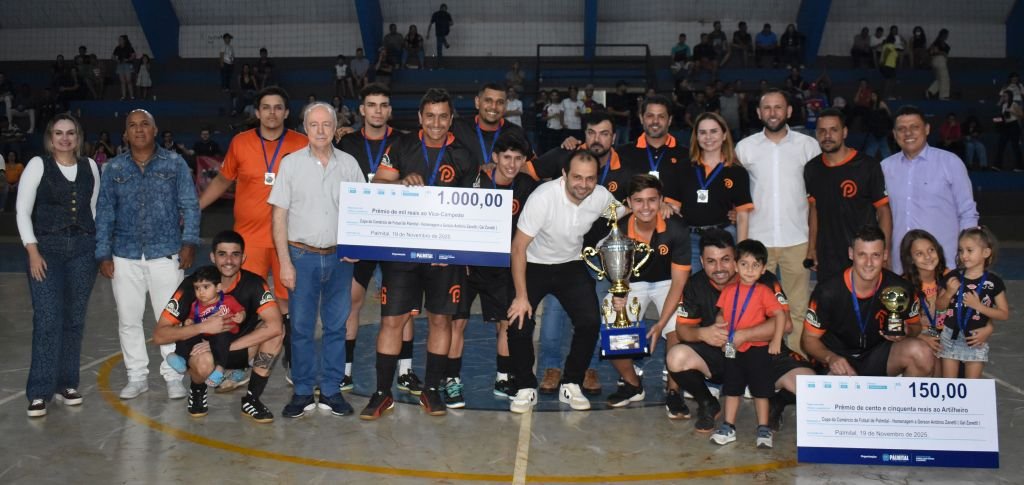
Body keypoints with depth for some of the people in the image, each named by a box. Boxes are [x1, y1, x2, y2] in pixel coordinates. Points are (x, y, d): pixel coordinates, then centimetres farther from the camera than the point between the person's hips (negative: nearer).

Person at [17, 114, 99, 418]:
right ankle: (39, 391, -3)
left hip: (83, 249, 3)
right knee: (48, 320, -9)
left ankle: (67, 383, 17)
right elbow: (23, 211, -3)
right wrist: (33, 251, -10)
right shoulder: (38, 165, -1)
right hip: (47, 248, -3)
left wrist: (97, 246, 9)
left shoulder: (90, 166, 8)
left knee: (75, 319, 6)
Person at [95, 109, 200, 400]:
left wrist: (189, 241, -10)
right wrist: (103, 254, 2)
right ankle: (136, 376, 21)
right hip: (125, 257, 2)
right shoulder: (113, 169, 7)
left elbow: (190, 206, 1)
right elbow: (104, 213, 7)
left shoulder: (175, 164, 3)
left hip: (165, 255, -2)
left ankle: (173, 377, 13)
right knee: (128, 320, 8)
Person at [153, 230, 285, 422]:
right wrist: (204, 327, -33)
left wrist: (228, 345, -33)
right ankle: (197, 390, 1)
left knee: (275, 332, -26)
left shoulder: (254, 284, -16)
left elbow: (275, 325, -31)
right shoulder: (192, 285, -18)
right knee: (204, 361, -38)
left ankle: (252, 399, -11)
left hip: (238, 350, 2)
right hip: (199, 349, -2)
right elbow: (159, 336, -20)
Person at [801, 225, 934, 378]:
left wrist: (906, 333, -16)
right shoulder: (827, 292, -17)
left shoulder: (900, 289, -9)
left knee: (921, 351, -24)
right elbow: (810, 338, -7)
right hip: (840, 361, -4)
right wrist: (830, 358, -27)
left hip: (879, 357, 4)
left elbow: (915, 325, 9)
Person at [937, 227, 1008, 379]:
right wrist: (949, 293, -13)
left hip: (976, 338, -2)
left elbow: (1004, 314, -5)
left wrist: (978, 305, -17)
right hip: (951, 336, 2)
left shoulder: (994, 282, -7)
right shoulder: (954, 277, -1)